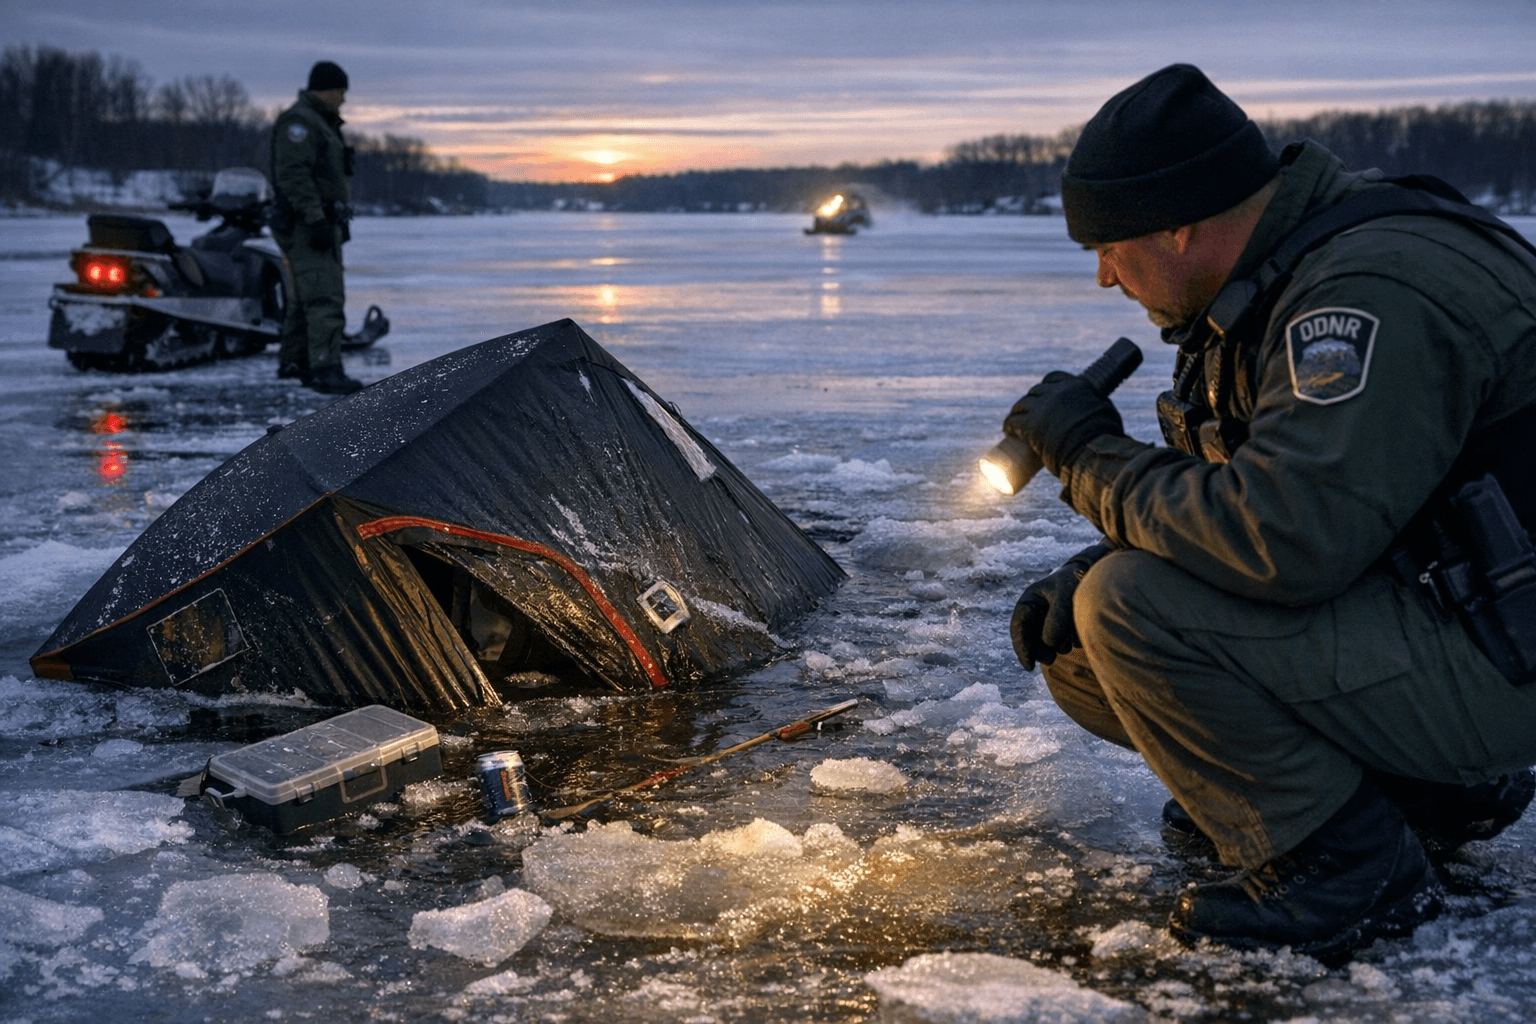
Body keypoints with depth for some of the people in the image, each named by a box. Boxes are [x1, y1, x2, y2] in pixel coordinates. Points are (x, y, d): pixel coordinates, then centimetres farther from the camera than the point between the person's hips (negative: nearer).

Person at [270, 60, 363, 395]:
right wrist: (315, 219, -28)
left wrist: (338, 222, 26)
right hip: (306, 225, -11)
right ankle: (326, 370, -23)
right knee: (325, 296, -18)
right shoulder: (298, 122, -12)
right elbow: (293, 175, -21)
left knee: (308, 296, 16)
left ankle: (293, 361, 26)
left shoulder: (323, 123, 22)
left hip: (322, 224, 11)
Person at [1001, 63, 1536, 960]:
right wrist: (1088, 574, 2)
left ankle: (1348, 867, -8)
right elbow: (1225, 495, 18)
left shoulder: (1373, 291, -25)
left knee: (1132, 610, -24)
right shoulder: (1270, 283, 8)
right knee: (1080, 653, 7)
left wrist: (1097, 456, -20)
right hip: (1396, 602, 10)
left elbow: (1283, 537, -36)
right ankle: (1432, 787, 12)